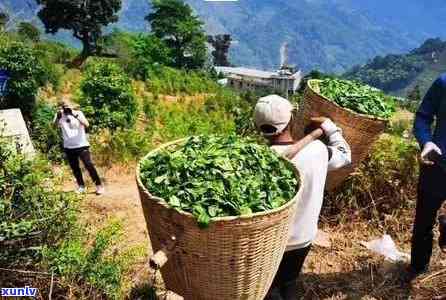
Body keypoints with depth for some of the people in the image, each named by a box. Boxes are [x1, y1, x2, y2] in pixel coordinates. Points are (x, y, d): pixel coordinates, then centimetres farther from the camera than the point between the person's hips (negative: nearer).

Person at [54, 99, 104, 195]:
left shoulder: (78, 113, -3)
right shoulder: (60, 116, 3)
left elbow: (87, 124, -18)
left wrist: (76, 115, -28)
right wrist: (58, 117, -30)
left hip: (82, 145, -3)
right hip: (69, 147, 3)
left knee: (89, 165, -6)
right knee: (75, 168, 11)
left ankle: (99, 186, 0)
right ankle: (81, 186, 24)